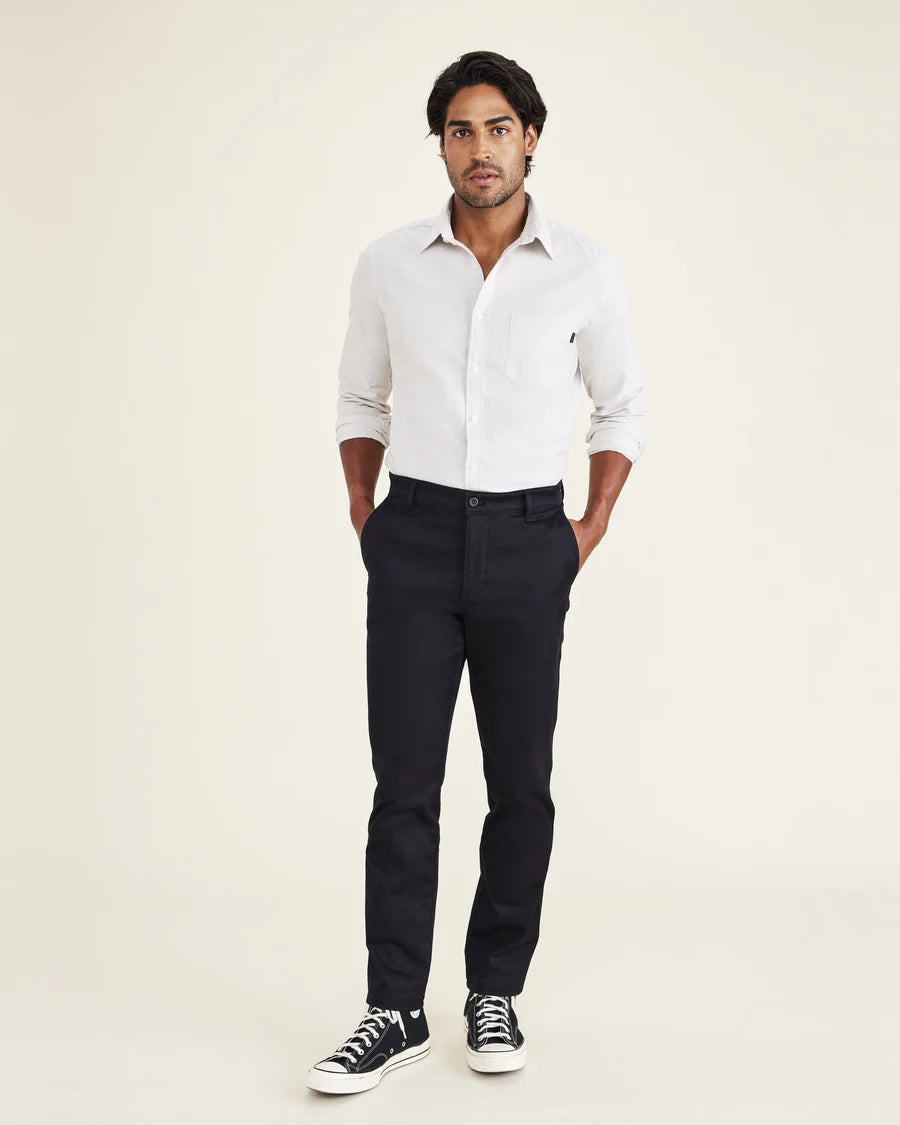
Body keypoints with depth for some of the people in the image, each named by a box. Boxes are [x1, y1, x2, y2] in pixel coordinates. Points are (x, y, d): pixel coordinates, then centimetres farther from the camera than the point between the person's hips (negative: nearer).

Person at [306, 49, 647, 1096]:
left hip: (526, 546, 0)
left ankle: (495, 992, 21)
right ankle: (396, 1009, 8)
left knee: (521, 783, 6)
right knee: (403, 783, 0)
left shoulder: (586, 269, 0)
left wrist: (593, 528, 2)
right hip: (416, 540, 0)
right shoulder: (389, 264, 3)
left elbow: (621, 407, 11)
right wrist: (364, 514, 6)